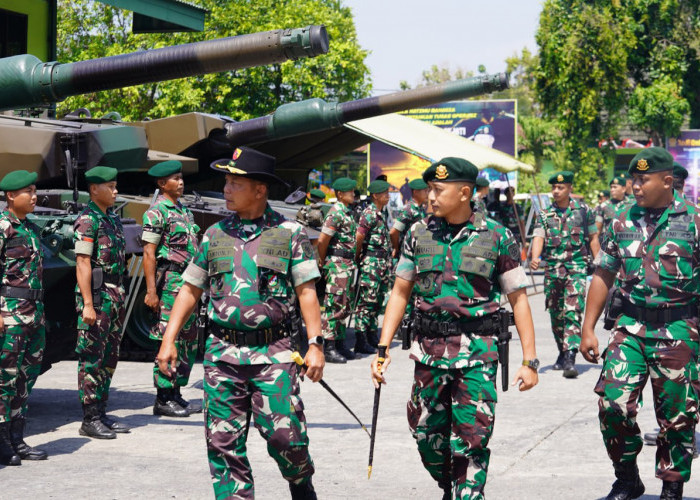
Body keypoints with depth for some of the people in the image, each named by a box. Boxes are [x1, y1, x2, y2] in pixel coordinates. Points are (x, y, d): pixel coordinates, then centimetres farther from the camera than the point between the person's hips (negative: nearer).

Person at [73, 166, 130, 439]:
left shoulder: (113, 218, 15)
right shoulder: (87, 220, -12)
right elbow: (83, 264, -17)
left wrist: (120, 297, 18)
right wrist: (87, 304, -21)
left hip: (115, 293, 9)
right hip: (96, 294, -9)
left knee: (110, 357, 12)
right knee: (92, 358, -4)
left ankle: (101, 414, 19)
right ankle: (90, 420, 0)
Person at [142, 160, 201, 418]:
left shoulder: (183, 210, 17)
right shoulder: (156, 212, -9)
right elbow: (148, 253, -14)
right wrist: (151, 291, -19)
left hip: (188, 281, 9)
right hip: (169, 280, -9)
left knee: (189, 339, 11)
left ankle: (176, 394, 19)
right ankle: (163, 399, -1)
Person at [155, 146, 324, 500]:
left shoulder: (289, 233, 2)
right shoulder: (215, 235, 11)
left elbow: (306, 291, 0)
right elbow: (191, 289, 15)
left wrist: (315, 344, -8)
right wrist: (168, 341, 9)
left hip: (273, 353, -3)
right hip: (222, 354, 3)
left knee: (284, 434, -7)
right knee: (223, 441, 1)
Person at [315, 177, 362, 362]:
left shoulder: (348, 212, 15)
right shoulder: (336, 213, -14)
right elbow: (323, 240, -17)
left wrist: (353, 261, 16)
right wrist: (323, 262, -5)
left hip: (348, 263, 10)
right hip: (337, 264, -10)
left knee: (345, 305, 13)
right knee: (334, 305, -7)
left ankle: (340, 343, 21)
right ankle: (328, 348, -4)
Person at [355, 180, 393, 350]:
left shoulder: (381, 214, 15)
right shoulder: (369, 213, -13)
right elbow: (359, 237, -19)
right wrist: (358, 257, -8)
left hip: (383, 261, 9)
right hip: (371, 262, -9)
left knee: (379, 299, 12)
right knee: (368, 299, -8)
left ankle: (372, 333, 19)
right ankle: (360, 336, -5)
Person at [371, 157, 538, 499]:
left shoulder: (496, 236, -3)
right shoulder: (419, 233, 6)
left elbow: (518, 298, 0)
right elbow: (400, 292, 12)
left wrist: (530, 361, -4)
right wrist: (383, 348, 5)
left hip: (477, 351, -3)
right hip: (429, 350, 3)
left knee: (471, 439, -7)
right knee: (427, 435, 10)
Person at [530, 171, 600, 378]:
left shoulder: (583, 210, 4)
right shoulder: (544, 214, 7)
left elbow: (593, 238, 11)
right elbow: (538, 237, -6)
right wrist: (534, 258, -25)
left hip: (576, 268, -3)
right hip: (552, 269, 3)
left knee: (572, 312, -16)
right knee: (556, 315, 11)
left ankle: (570, 358, -23)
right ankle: (562, 354, 28)